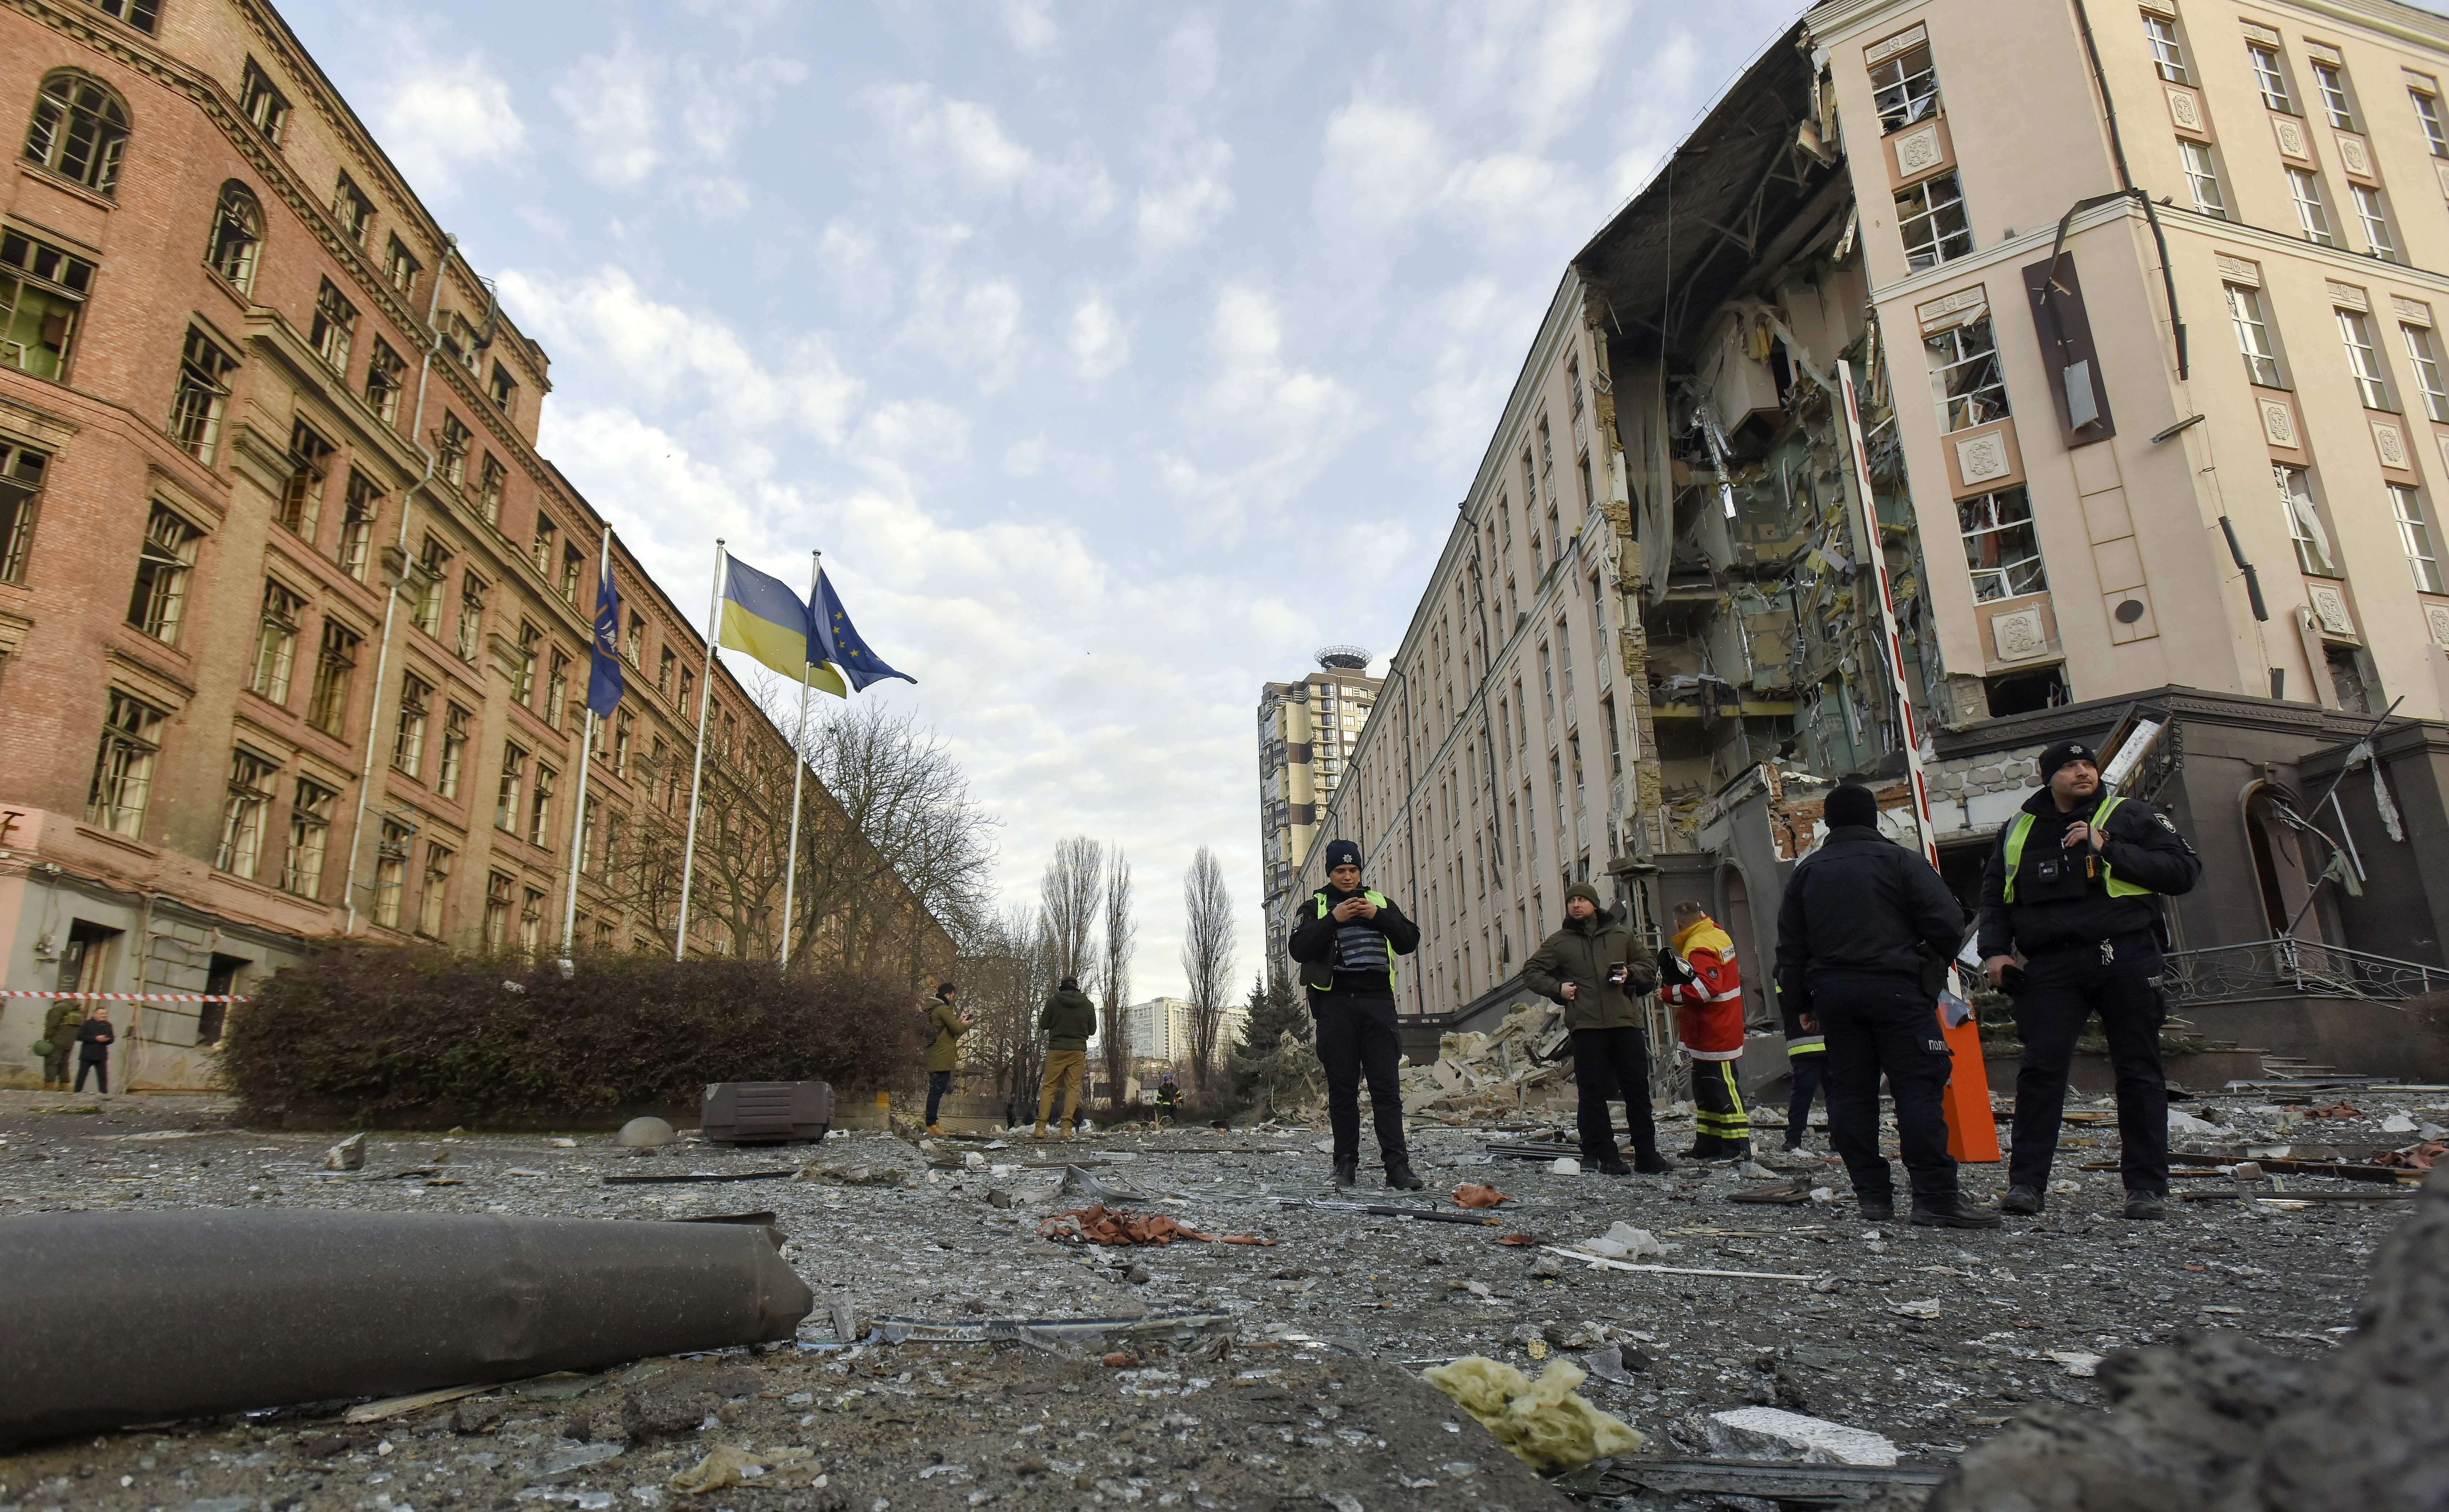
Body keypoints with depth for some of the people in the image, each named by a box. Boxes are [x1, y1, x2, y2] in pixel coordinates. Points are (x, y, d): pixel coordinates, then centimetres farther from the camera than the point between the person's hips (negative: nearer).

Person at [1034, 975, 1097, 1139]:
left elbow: (1043, 1025, 3)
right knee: (1073, 1087, 4)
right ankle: (1066, 1128, -3)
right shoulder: (1088, 1004, 2)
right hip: (1078, 1051, 1)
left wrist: (1040, 1016, 23)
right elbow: (1092, 1030, 11)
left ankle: (1041, 1128, -1)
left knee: (1048, 1087, 5)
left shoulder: (1053, 1001, -4)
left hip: (1056, 1050, -1)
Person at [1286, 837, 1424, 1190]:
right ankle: (1347, 1163, 8)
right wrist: (1333, 920, -11)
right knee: (1342, 1086, 1)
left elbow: (1410, 941, 9)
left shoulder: (1379, 902, 18)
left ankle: (1397, 1164, -10)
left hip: (1377, 1001, 1)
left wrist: (1380, 916, -5)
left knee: (1386, 1084, -6)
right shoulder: (1316, 907, 12)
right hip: (1335, 1002, -1)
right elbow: (1298, 950, -3)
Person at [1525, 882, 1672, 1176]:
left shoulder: (1621, 935, 14)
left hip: (1625, 1022, 1)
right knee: (1593, 1093, -1)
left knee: (1638, 1090, 3)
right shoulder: (1559, 942, 9)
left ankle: (1647, 1156, 11)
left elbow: (1647, 969, 22)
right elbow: (1531, 971, 15)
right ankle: (1606, 1157, 7)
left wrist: (1631, 972, 1)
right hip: (1586, 1025, -1)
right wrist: (1556, 988, -1)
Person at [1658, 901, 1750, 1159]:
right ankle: (1707, 1145, 24)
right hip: (1709, 1035, 11)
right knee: (1705, 1089, 16)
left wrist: (1669, 993, -24)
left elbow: (1707, 987, -31)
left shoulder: (1700, 948, -22)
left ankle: (1738, 1148, 4)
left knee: (1724, 1089, -3)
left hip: (1715, 1034, -11)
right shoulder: (1716, 934, 10)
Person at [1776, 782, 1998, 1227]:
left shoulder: (1805, 872, 13)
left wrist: (1800, 1004, 17)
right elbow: (1947, 922, -6)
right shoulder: (1900, 860, 0)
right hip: (1896, 988, -4)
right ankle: (1936, 1197, -10)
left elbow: (1790, 948, 12)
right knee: (1919, 1089, -5)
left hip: (1832, 992, 4)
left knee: (1850, 1091, 7)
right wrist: (1932, 963, 14)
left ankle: (1872, 1194, 7)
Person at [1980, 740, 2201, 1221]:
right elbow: (1993, 895, 20)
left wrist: (2110, 851, -12)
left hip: (2125, 959, -1)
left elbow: (2184, 872, -2)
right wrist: (1995, 950, 6)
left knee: (2139, 1072, 4)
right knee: (2040, 1069, -6)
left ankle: (2147, 1187, 13)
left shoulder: (2131, 816, 8)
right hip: (2050, 967, 1)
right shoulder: (2018, 831, 15)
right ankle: (2026, 1182, -3)